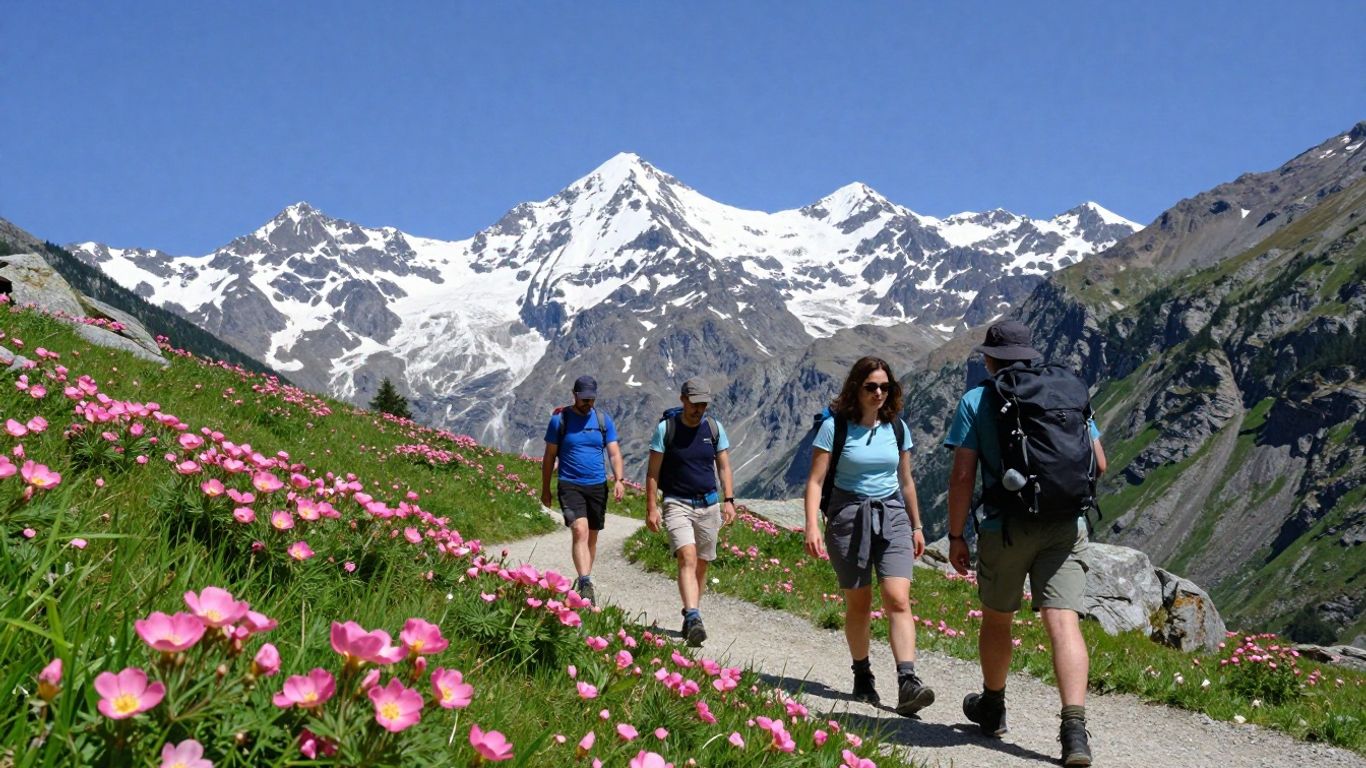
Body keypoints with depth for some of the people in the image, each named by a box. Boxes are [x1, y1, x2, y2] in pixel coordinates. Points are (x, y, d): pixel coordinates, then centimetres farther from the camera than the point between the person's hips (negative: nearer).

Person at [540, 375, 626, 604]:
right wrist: (545, 489, 6)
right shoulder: (560, 419, 1)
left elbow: (614, 453, 3)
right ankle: (586, 585, -29)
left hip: (597, 486, 4)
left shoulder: (603, 420, 7)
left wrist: (619, 479, -14)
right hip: (570, 486, -4)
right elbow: (549, 456, 6)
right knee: (580, 531, -20)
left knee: (592, 536, 11)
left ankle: (584, 580, 26)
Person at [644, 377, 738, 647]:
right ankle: (694, 619, -32)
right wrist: (651, 508, -8)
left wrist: (728, 500, -3)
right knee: (687, 558, -21)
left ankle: (690, 616, 23)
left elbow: (724, 466, 9)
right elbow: (653, 472, -3)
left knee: (701, 564, 8)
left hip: (709, 505, 4)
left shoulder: (714, 428, 5)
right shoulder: (666, 428, -4)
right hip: (677, 504, -4)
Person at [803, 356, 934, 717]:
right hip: (848, 515, -2)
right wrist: (812, 526, -18)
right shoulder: (835, 426, -5)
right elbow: (815, 480, -7)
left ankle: (907, 682, -18)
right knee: (858, 604, 6)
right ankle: (862, 676, 25)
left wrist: (916, 526, 19)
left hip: (892, 515, 2)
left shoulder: (897, 427, 7)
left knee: (898, 599, -13)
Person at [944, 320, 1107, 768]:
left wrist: (955, 535, 0)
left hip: (1004, 527, -1)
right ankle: (1074, 728, -20)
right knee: (1063, 623, -6)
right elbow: (1098, 464, 11)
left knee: (996, 618, 18)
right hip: (1065, 526, 2)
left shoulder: (976, 402, 0)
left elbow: (963, 475, -6)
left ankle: (992, 708, 37)